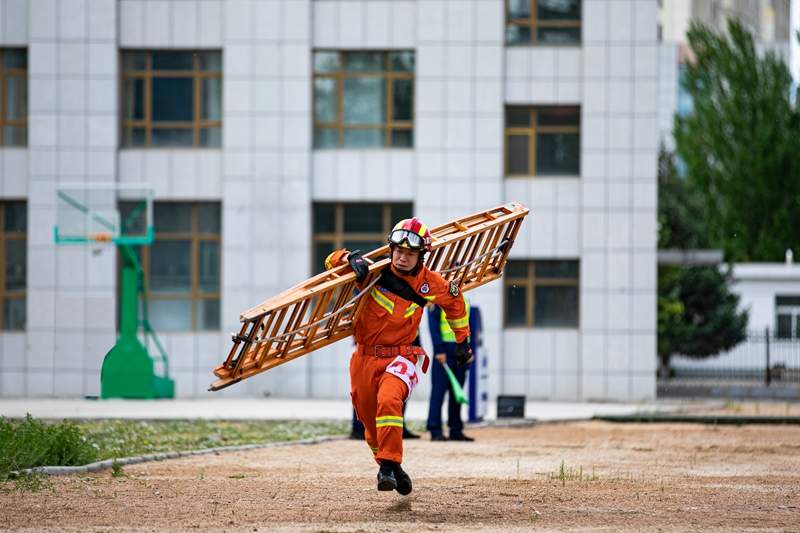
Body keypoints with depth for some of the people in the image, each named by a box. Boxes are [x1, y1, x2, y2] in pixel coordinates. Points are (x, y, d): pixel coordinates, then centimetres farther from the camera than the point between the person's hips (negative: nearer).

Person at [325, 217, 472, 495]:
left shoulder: (430, 284, -5)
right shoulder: (375, 273, -8)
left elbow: (455, 301, 16)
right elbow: (333, 260, -1)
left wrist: (462, 341, 22)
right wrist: (352, 258, -23)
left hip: (400, 356, -2)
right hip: (365, 357, 2)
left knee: (389, 402, -32)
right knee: (370, 425, 12)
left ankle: (389, 466, -29)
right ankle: (389, 466, 36)